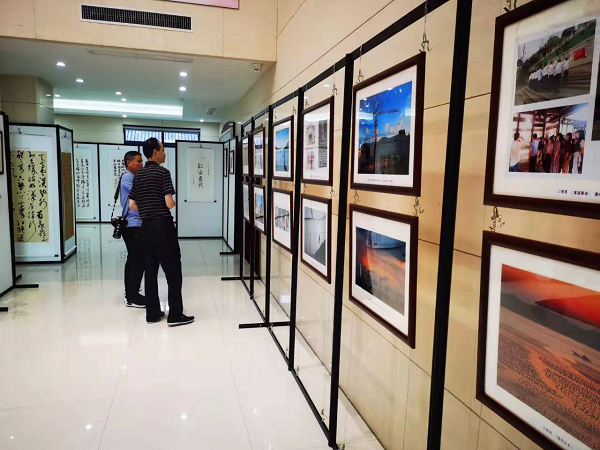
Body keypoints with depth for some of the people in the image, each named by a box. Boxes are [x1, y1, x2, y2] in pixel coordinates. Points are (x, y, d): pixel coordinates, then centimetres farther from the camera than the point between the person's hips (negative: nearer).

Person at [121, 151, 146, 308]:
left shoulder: (133, 178, 20)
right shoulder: (127, 177, -10)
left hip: (134, 225, 10)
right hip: (133, 225, -10)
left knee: (133, 260, 13)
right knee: (138, 261, -8)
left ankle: (131, 294, 21)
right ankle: (132, 298, -2)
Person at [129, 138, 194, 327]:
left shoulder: (138, 175, 12)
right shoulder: (163, 172, -9)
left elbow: (132, 205, 11)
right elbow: (169, 203, -16)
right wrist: (175, 203, 6)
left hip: (146, 226, 7)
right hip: (163, 226, -7)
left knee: (150, 270, 10)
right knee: (173, 270, -2)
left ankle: (152, 313, 15)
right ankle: (175, 315, 0)